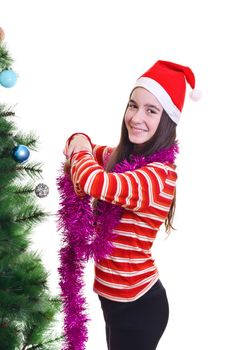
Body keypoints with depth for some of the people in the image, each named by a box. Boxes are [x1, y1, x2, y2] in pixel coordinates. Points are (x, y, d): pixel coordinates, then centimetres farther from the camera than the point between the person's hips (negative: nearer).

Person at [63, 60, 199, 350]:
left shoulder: (159, 175, -26)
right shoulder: (121, 158, 0)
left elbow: (94, 183, -41)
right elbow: (87, 151, 18)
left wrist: (79, 151, -18)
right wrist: (79, 143, -8)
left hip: (138, 305, -8)